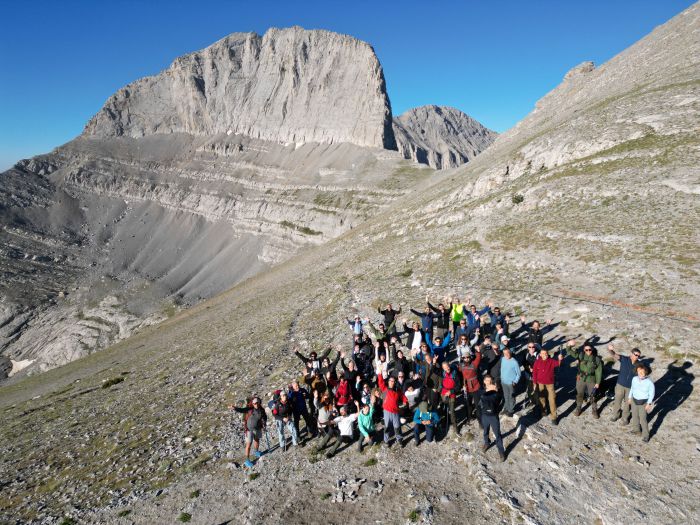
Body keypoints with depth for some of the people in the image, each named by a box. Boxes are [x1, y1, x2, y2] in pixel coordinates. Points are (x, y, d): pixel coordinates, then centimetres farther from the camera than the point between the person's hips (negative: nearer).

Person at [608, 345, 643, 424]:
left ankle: (625, 418, 38)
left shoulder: (639, 365, -11)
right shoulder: (624, 359, -15)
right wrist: (610, 350, -54)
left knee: (627, 403, 15)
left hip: (631, 387, 0)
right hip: (620, 385, 0)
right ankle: (616, 415, 38)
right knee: (617, 401, 15)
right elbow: (614, 355, -32)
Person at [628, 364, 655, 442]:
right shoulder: (634, 379, -8)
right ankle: (636, 429, 41)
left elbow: (652, 393, -10)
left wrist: (649, 403, -11)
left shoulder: (649, 382, -21)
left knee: (643, 419, -2)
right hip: (634, 400, 5)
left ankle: (645, 435, 12)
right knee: (635, 416, 20)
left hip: (643, 402, -5)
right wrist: (630, 398, 14)